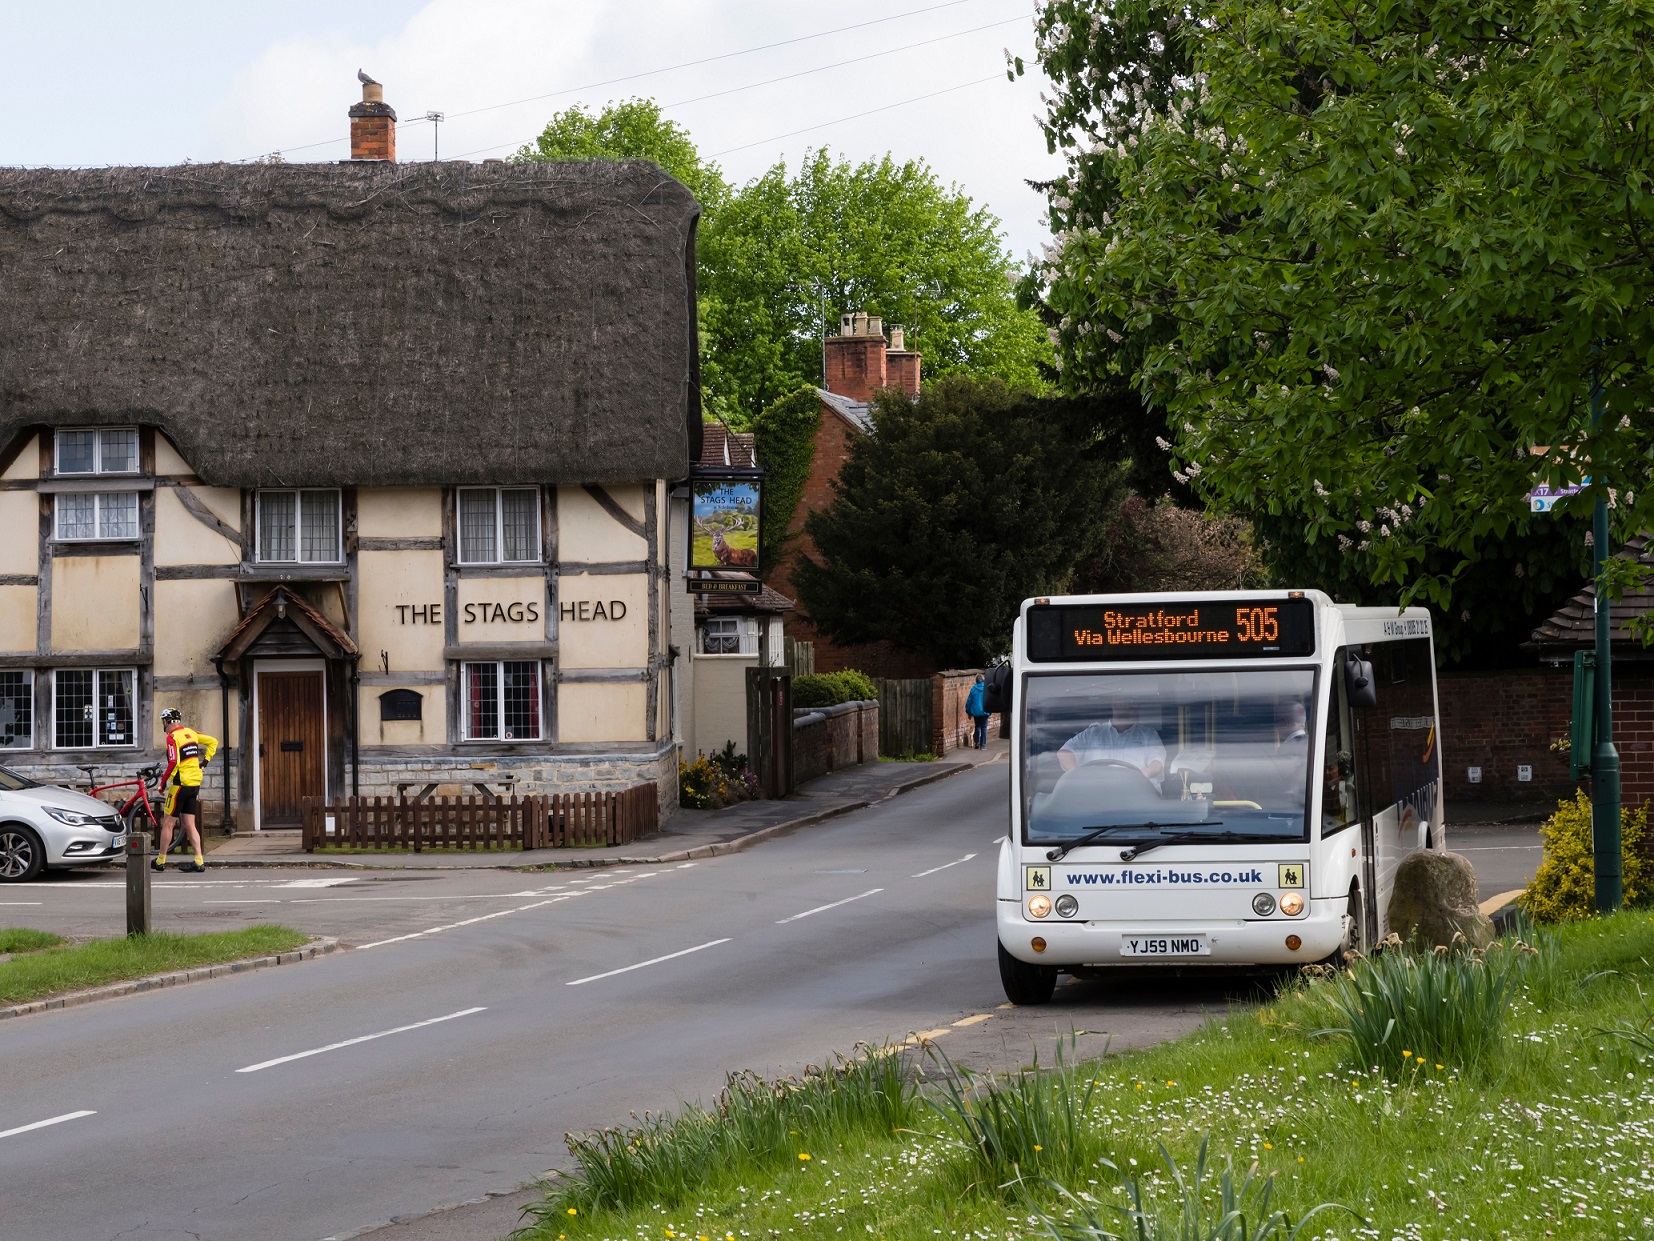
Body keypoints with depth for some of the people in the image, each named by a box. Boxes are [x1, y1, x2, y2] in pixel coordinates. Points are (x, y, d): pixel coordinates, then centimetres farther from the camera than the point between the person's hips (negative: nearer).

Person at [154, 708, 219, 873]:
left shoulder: (173, 737, -13)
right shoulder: (191, 733, 9)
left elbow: (173, 763, -23)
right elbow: (213, 742, 17)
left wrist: (163, 782, -13)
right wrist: (205, 760, 16)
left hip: (181, 784, -7)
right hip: (195, 784, 7)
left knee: (167, 824, 4)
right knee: (190, 825, 9)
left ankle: (160, 861, 11)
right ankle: (199, 862, 1)